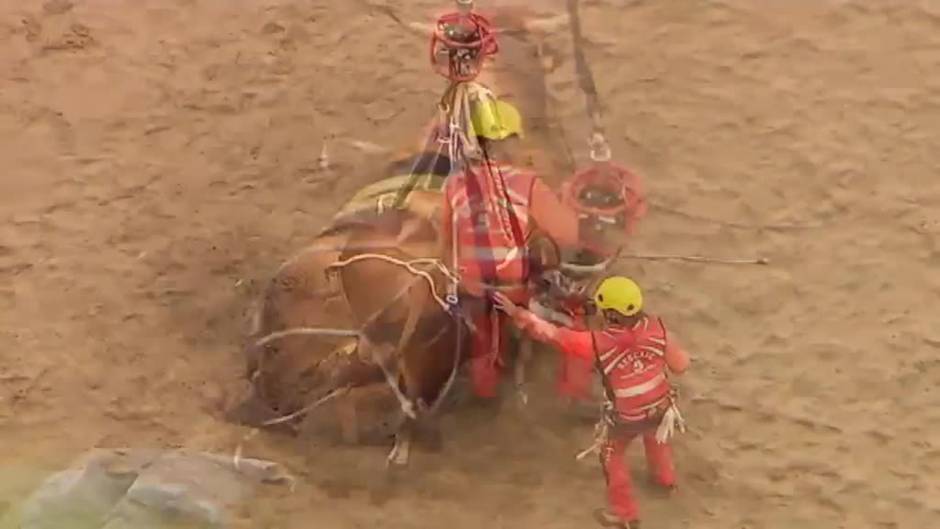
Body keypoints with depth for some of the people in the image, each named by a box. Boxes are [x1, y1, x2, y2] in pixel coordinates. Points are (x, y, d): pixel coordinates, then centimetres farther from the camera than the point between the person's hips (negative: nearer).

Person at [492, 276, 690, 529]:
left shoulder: (598, 344, -33)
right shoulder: (656, 328, -26)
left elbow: (552, 334, -27)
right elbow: (681, 365, -14)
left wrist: (517, 313, -18)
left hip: (626, 418, -3)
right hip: (660, 408, 3)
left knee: (612, 456, 27)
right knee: (656, 436, 37)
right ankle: (665, 478, 65)